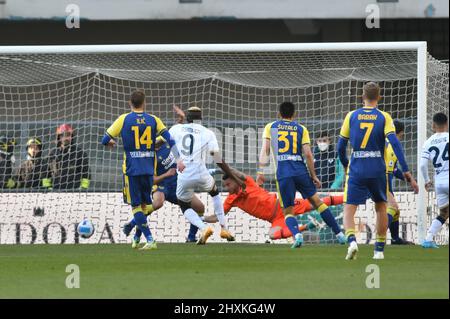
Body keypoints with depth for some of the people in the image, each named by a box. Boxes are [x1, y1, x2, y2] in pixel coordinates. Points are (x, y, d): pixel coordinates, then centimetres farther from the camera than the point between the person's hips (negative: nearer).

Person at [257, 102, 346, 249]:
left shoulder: (270, 127, 10)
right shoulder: (301, 129, 10)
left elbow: (265, 150, -1)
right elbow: (308, 154, 2)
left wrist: (261, 172, -2)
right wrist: (313, 176, 8)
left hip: (282, 173, -1)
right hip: (300, 170, 1)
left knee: (288, 211, 5)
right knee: (317, 202, 13)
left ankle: (296, 234, -24)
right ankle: (339, 233, 14)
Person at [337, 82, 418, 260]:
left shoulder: (351, 116, 4)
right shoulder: (384, 118, 0)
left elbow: (341, 147, 6)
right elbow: (395, 143, -12)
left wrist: (346, 165, 25)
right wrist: (406, 171, -13)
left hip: (356, 171, -1)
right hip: (377, 170, 1)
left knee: (349, 210, 0)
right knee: (381, 207, 21)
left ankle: (351, 240, -29)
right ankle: (379, 250, 21)